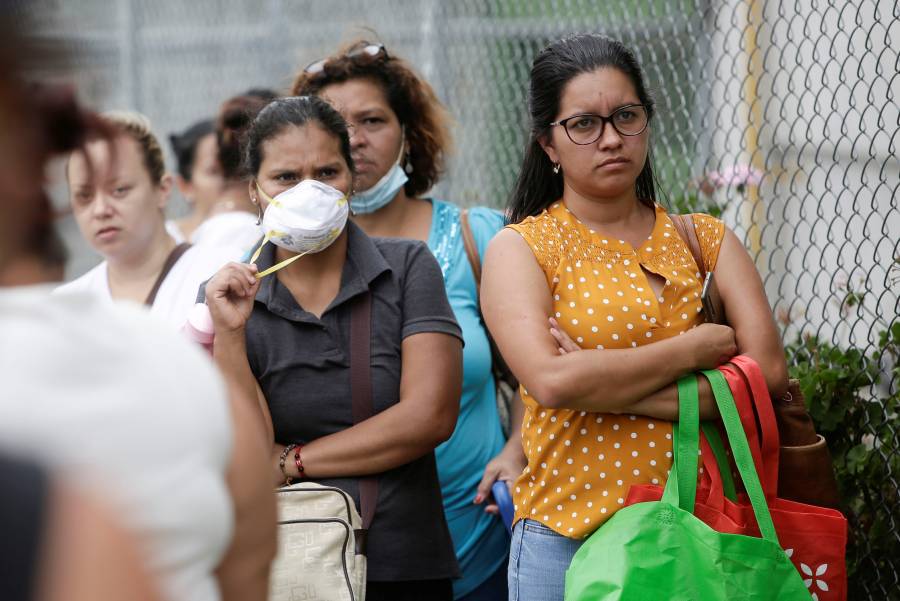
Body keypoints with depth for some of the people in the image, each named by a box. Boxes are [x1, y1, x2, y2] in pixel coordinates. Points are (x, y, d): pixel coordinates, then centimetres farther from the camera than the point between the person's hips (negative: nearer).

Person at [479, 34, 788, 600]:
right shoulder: (522, 249, 0)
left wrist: (609, 385, -13)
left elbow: (769, 375, -5)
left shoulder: (705, 240, 9)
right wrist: (690, 350, -10)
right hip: (569, 541, -3)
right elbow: (552, 381, -18)